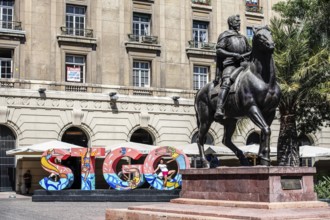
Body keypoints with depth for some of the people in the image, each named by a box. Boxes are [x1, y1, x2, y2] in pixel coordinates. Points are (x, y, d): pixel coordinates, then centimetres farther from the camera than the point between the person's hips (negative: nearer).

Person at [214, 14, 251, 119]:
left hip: (241, 65, 7)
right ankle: (219, 110, -46)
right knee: (226, 84, -32)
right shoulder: (225, 35, 5)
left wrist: (243, 55, 2)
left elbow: (250, 51, 25)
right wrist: (234, 55, -16)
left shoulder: (243, 38, 26)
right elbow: (219, 51, -7)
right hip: (229, 65, -7)